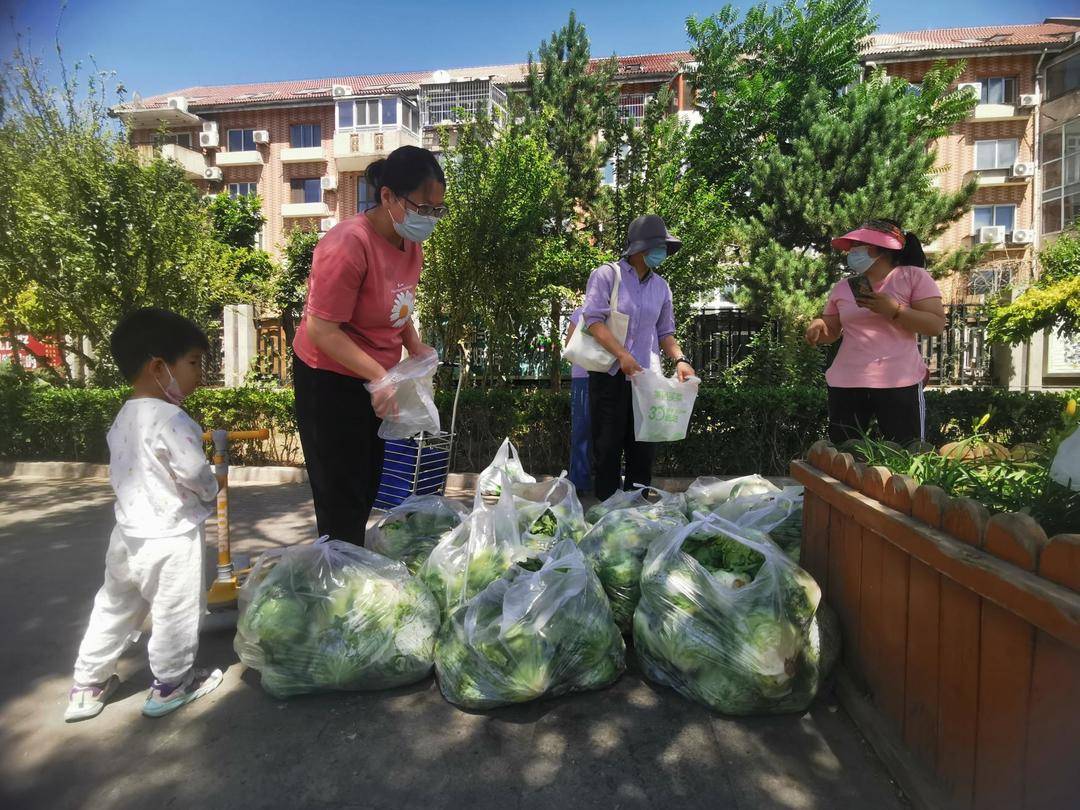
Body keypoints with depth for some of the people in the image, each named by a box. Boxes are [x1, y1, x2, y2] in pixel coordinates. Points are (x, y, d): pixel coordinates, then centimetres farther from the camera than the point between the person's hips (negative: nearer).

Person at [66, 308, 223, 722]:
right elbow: (195, 473, -24)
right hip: (170, 537, -8)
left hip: (129, 532, 9)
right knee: (175, 614, 9)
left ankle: (87, 686, 36)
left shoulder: (123, 418, 7)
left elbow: (121, 473, 13)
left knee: (113, 608, 22)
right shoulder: (171, 419, -22)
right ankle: (170, 686, 26)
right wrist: (211, 490, -2)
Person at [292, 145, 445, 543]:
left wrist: (416, 347, 0)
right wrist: (380, 376, -29)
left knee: (367, 493, 15)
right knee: (341, 500, -1)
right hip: (330, 381, -8)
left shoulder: (411, 244, 3)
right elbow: (322, 331, -25)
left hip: (374, 381, 8)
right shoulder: (350, 244, -23)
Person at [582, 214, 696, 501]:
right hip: (610, 375, -5)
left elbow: (664, 331, 17)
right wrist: (622, 354, -23)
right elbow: (593, 319, -12)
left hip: (646, 376, 5)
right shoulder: (606, 275, -3)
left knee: (644, 446, 7)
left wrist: (680, 359, -2)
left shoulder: (661, 287, 13)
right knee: (608, 444, 1)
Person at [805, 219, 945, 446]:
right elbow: (831, 331, 19)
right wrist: (817, 327, -4)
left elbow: (936, 325, -5)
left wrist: (893, 310, -17)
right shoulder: (843, 287, 13)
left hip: (899, 383, -3)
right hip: (846, 384, 4)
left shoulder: (914, 277, 1)